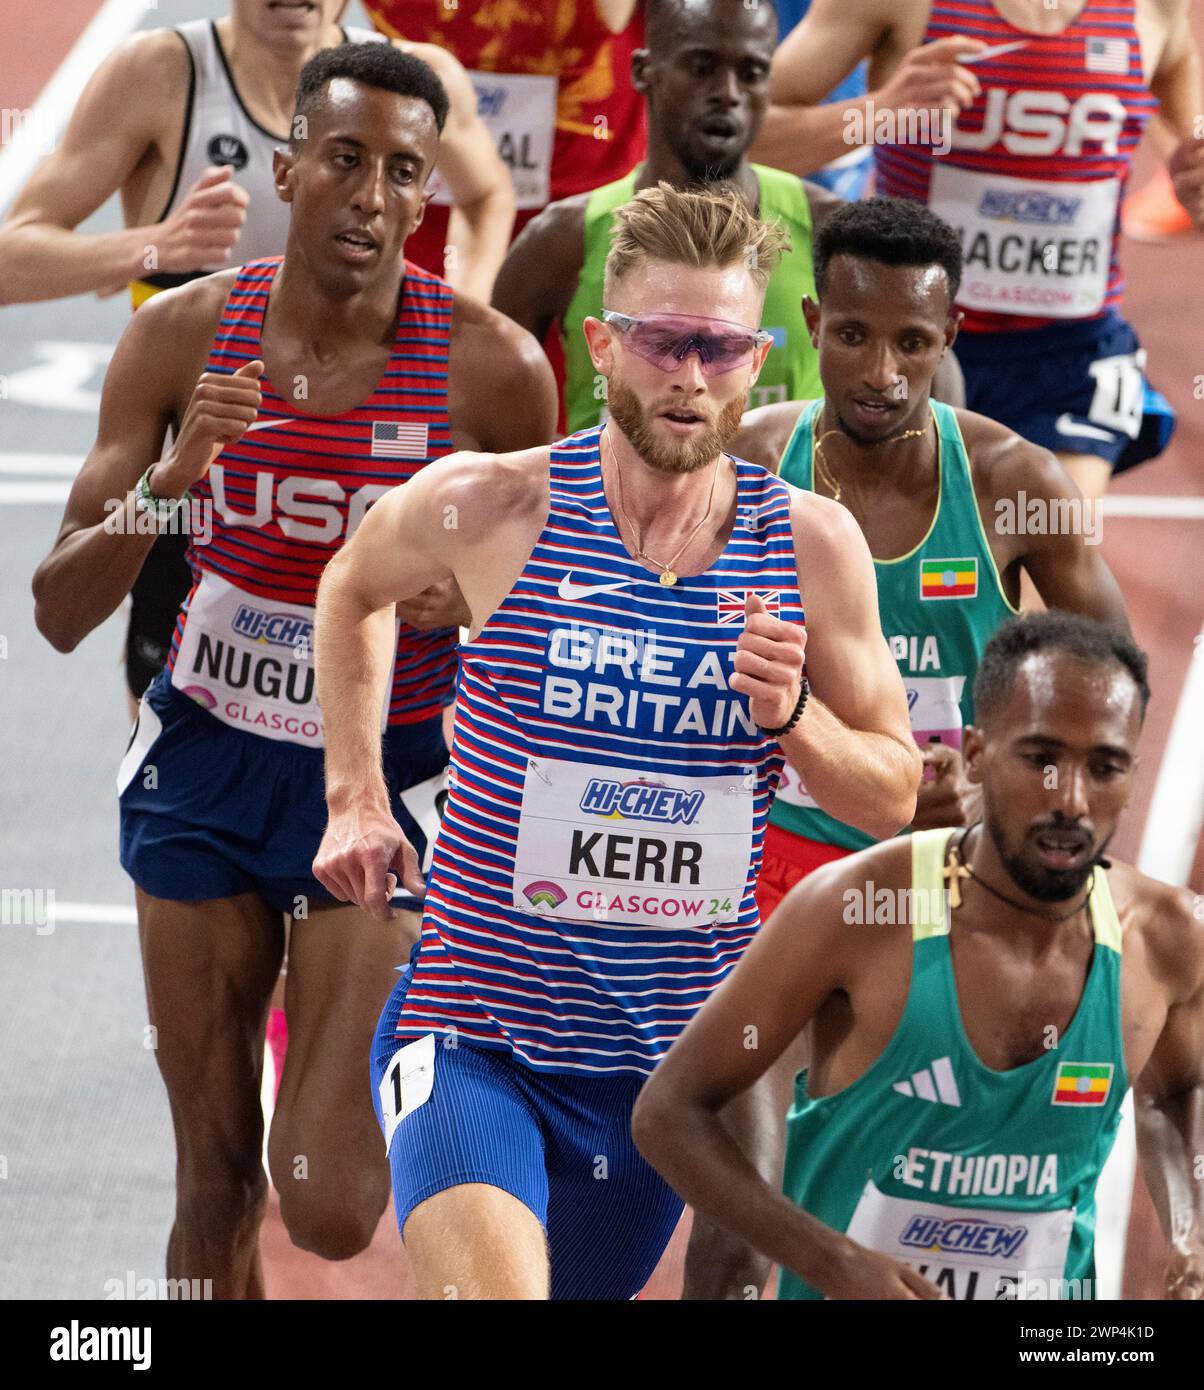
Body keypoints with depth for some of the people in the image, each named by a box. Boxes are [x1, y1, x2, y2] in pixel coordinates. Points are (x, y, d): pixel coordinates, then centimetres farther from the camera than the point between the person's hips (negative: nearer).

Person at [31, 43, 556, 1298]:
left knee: (329, 1212, -10)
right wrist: (170, 481, -25)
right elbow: (60, 614, -7)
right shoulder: (184, 334, -8)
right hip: (204, 764, 2)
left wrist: (474, 595, -20)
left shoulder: (490, 367, -14)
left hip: (383, 777, -2)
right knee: (214, 1182, 8)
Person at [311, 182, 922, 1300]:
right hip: (472, 1038, -4)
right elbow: (352, 589, 16)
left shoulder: (813, 546, -2)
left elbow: (894, 799, 5)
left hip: (674, 1058, 4)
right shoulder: (489, 506, -7)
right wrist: (356, 800, 11)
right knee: (496, 1286, -31)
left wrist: (790, 718, -15)